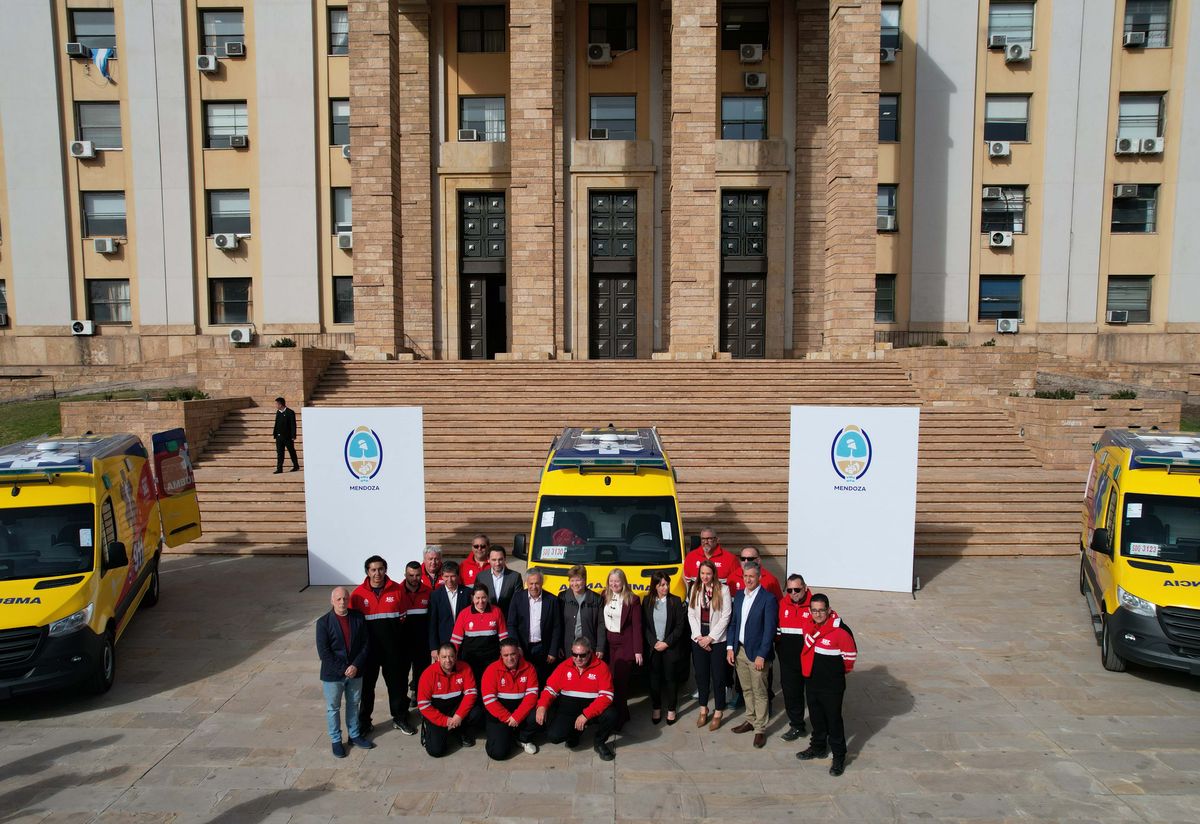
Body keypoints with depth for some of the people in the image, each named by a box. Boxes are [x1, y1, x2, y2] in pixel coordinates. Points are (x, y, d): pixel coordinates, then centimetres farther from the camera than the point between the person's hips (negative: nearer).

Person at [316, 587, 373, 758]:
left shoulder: (358, 618, -5)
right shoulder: (323, 622, -13)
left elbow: (366, 645, -2)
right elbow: (324, 652, -15)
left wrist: (356, 666, -14)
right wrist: (343, 670, -17)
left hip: (355, 672, 3)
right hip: (332, 674, -3)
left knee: (353, 704, 18)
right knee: (333, 708, 11)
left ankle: (354, 735, 34)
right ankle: (336, 740, 27)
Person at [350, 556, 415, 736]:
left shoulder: (397, 590, -4)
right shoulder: (359, 593, -6)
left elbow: (403, 614, 7)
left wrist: (402, 619, -10)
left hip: (392, 647, 1)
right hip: (368, 647, 0)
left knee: (397, 682, 12)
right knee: (367, 685, 12)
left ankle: (400, 718, 30)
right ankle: (364, 722, 29)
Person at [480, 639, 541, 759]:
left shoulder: (528, 668, -5)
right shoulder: (492, 670, -11)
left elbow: (532, 694, -12)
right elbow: (489, 700, -15)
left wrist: (517, 716, -24)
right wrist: (507, 718, -20)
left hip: (521, 709, 2)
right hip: (499, 714, -2)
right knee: (498, 752, -19)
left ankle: (524, 738, 4)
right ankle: (506, 734, 17)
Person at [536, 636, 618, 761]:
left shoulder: (601, 667, -11)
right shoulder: (564, 666, 0)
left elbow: (606, 695, -17)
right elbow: (550, 689, 3)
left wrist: (586, 714, -27)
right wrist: (542, 706, -19)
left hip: (593, 710, -2)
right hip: (568, 710, 2)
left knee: (611, 715, -31)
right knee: (553, 736, -21)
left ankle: (599, 743, 3)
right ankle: (575, 731, 17)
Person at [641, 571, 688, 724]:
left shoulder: (676, 601, -3)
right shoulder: (647, 601, 1)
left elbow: (680, 626, -5)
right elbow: (644, 625, 1)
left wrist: (666, 643, -10)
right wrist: (654, 643, -10)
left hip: (671, 647, -1)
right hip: (653, 647, 1)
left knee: (671, 678, 5)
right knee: (654, 679, 6)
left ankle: (672, 710, 18)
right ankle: (656, 709, 20)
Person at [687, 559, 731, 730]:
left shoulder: (723, 589, -7)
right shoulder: (694, 589, 6)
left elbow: (726, 616, -10)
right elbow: (691, 614, 5)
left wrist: (710, 637, -10)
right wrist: (698, 636, -5)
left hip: (717, 640, -4)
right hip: (698, 640, 4)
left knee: (718, 677, 2)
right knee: (701, 675, 11)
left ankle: (718, 714, 13)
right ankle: (703, 710, 26)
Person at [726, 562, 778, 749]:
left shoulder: (768, 599, -14)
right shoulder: (739, 596, 6)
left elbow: (769, 629, -15)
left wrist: (761, 656, -17)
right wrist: (730, 648, 4)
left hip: (757, 653, -6)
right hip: (739, 651, 6)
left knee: (759, 693, 4)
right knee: (747, 690, 18)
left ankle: (760, 729, 15)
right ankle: (750, 720, 33)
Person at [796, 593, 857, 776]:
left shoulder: (840, 630, -22)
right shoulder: (808, 626, -3)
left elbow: (851, 655, -10)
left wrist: (839, 671, 4)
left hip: (832, 685, -6)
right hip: (812, 682, 6)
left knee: (834, 719, 4)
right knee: (816, 717, 20)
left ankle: (839, 757, 17)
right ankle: (818, 747, 38)